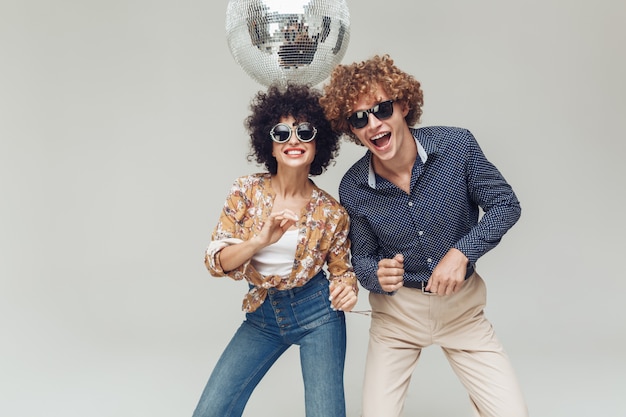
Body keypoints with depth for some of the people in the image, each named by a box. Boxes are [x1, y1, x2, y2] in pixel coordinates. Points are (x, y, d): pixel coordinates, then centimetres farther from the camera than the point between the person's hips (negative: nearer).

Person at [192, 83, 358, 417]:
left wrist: (348, 288, -20)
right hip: (262, 315, 2)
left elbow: (342, 269, 3)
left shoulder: (331, 213, -10)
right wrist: (261, 239, -28)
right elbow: (215, 262, -10)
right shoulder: (247, 190, -9)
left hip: (316, 313, -1)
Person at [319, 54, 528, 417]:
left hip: (462, 304, 0)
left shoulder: (456, 145, -15)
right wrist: (378, 274, -24)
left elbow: (505, 204, -6)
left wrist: (462, 252, -20)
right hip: (396, 309, 0)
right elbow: (362, 258, -1)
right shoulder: (353, 189, -13)